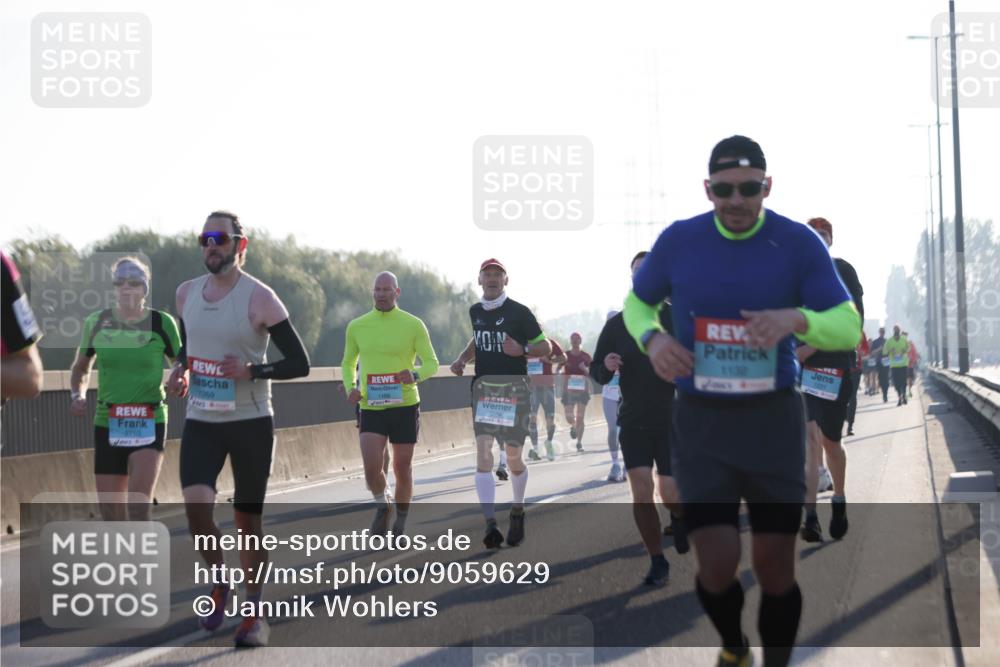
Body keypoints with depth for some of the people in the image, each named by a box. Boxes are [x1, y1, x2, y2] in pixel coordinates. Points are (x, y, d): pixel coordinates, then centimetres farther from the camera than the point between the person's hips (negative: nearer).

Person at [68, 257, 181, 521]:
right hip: (107, 425, 3)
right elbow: (81, 368, 18)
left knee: (139, 504, -19)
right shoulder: (96, 322, 3)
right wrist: (77, 395, 0)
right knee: (110, 513, 7)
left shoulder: (162, 323, -4)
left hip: (149, 424, -3)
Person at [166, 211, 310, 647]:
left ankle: (254, 613, 18)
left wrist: (250, 371, -22)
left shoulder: (259, 298, -10)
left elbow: (299, 363, -9)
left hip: (251, 422, -3)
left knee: (248, 518, 2)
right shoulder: (186, 293, 6)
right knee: (195, 503, -17)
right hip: (201, 422, 3)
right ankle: (218, 583, 9)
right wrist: (179, 371, 3)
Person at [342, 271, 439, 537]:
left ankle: (401, 522, 28)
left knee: (402, 469, 6)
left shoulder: (414, 325, -4)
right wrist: (351, 388, -4)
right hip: (371, 408, 1)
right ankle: (382, 506, 18)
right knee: (372, 468, -14)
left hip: (405, 406, -1)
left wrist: (415, 375, -23)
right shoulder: (357, 327, 3)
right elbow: (348, 364, 16)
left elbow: (432, 364, -1)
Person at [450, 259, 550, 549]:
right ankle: (490, 524, -18)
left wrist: (522, 350, -21)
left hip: (513, 388, -3)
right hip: (483, 387, 3)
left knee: (513, 458, 3)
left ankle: (517, 512, 31)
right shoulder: (475, 312, 10)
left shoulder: (519, 312, -5)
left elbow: (545, 347, -2)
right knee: (483, 454, -12)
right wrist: (462, 359, 11)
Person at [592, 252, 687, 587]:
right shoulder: (616, 324, 1)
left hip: (673, 421, -1)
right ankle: (657, 562, 6)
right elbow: (597, 375, 5)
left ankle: (681, 517, 33)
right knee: (641, 493, -9)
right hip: (633, 422, 2)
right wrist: (606, 367, -17)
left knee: (670, 494, -4)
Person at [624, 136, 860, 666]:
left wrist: (797, 319, -29)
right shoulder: (678, 241, -3)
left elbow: (849, 328, -8)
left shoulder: (799, 244, -7)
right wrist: (651, 339, -10)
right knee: (717, 565, -8)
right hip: (701, 422, 0)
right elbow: (637, 302, 13)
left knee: (774, 567, 3)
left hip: (773, 419, 0)